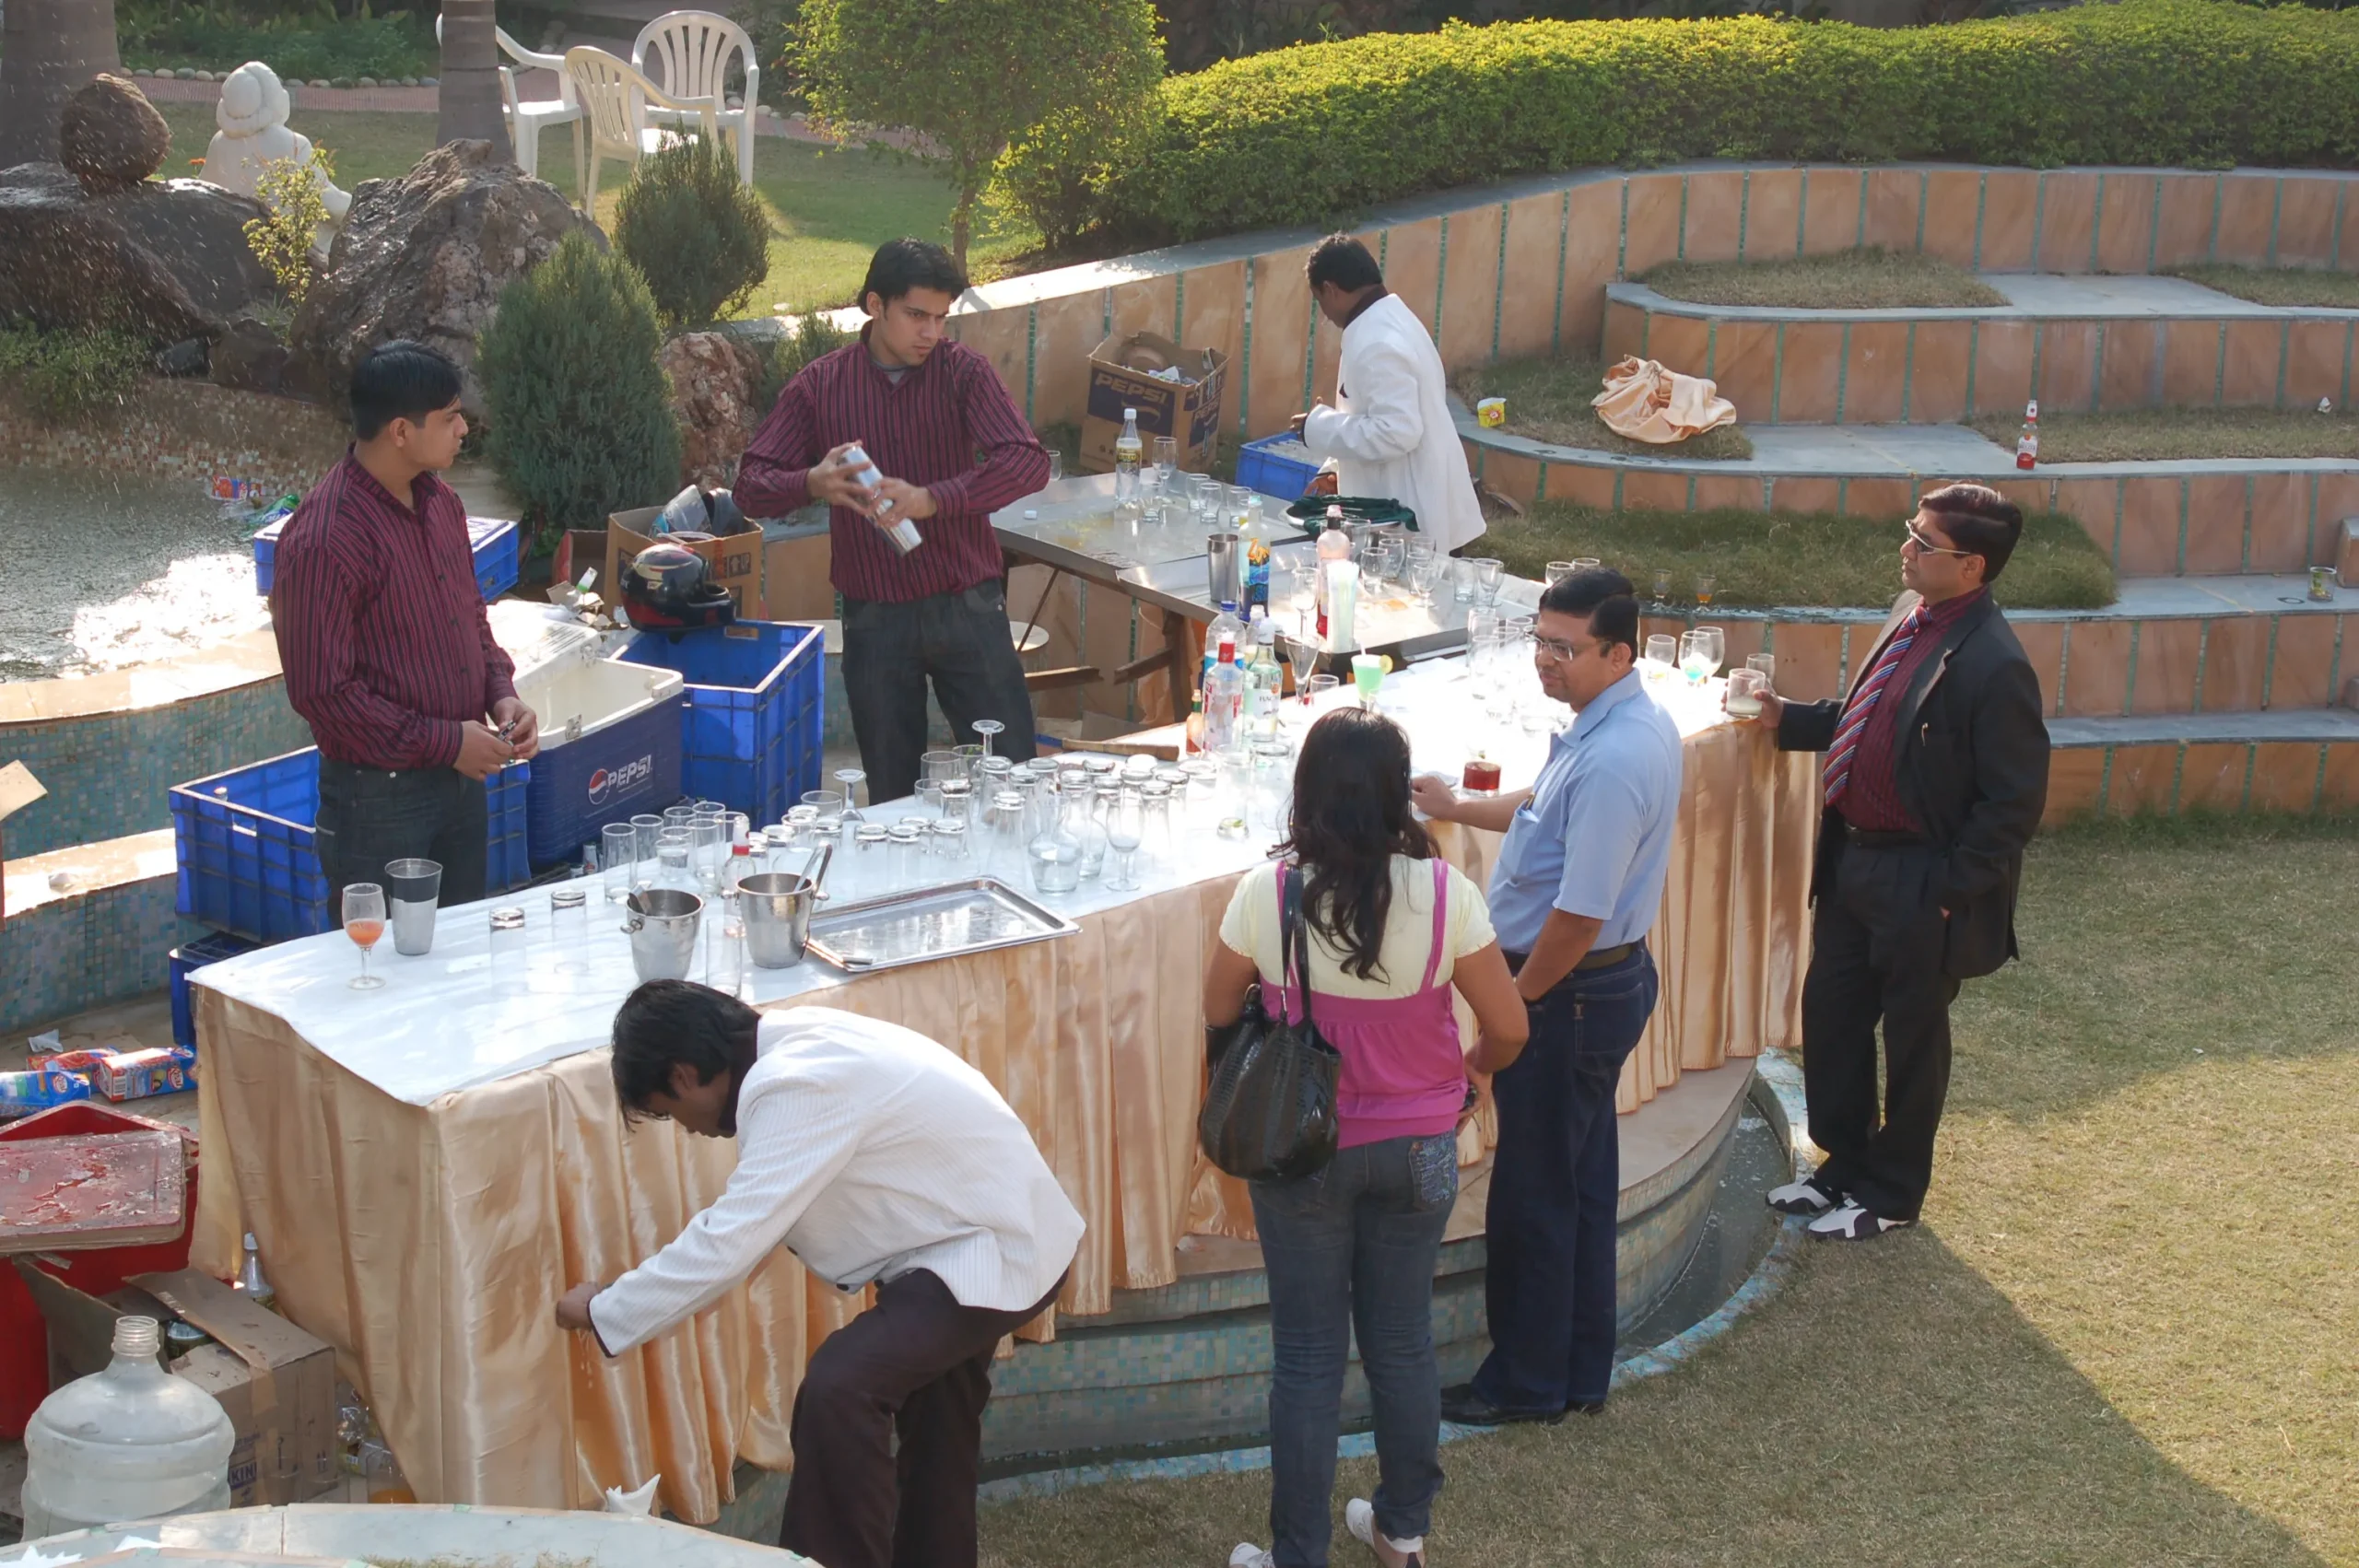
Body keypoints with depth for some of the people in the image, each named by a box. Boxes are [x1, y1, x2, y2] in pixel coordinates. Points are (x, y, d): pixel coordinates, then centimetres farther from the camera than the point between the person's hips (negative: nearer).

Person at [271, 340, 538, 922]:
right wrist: (445, 742, -18)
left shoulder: (440, 503, 6)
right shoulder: (323, 540, -21)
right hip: (379, 797, -8)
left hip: (461, 781, 8)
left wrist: (501, 694, 1)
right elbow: (321, 691, -21)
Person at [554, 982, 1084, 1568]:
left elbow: (728, 1241, -26)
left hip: (999, 1253, -11)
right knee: (932, 1426, 24)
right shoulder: (796, 1045, 2)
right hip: (999, 1223, 11)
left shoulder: (797, 1089, -27)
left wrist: (602, 1312, -14)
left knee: (839, 1391, -24)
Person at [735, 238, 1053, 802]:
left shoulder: (962, 371, -2)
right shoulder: (820, 386, 2)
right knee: (892, 802, 10)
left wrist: (932, 499, -27)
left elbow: (1028, 461, -15)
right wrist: (813, 484, -22)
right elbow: (751, 487, 0)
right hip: (875, 621, 1)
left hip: (968, 608, -1)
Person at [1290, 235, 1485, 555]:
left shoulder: (1377, 345, -21)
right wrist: (1339, 470, 19)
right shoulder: (1394, 318, 11)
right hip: (1411, 510, 10)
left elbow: (1396, 432, -27)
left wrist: (1320, 429, -16)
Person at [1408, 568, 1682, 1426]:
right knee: (1582, 1185, 19)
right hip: (1612, 981, 10)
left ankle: (1527, 1382, 18)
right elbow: (1554, 811, 25)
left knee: (1534, 1196, 4)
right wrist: (1461, 810, 22)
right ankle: (1580, 1371, 31)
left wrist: (1512, 1004, -15)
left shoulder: (1613, 760, -28)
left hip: (1570, 994, -10)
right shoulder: (1638, 724, 5)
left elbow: (1579, 916, -28)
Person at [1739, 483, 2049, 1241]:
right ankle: (1845, 1162, 39)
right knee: (1828, 1012, 19)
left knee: (1912, 1037, 11)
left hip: (1919, 883, -8)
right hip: (1854, 859, 8)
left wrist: (1950, 889, -18)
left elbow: (2015, 802, -20)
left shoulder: (1993, 666, -25)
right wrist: (1788, 719, 5)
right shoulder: (1911, 615, 2)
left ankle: (1892, 1191, 30)